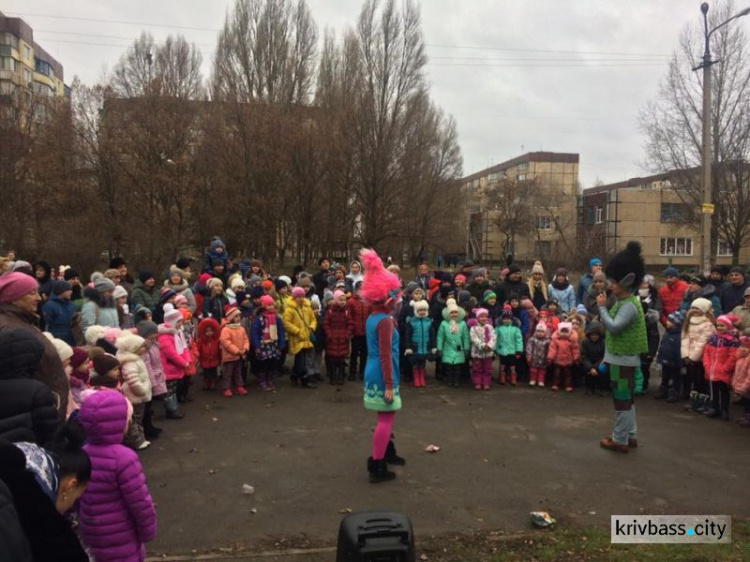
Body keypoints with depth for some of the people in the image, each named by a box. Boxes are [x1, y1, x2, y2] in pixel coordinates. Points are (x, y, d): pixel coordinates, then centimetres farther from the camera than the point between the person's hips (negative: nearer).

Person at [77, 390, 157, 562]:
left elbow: (78, 496, 8)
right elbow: (139, 501, -22)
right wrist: (148, 531, -6)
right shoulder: (122, 457, -27)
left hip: (92, 533, 7)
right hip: (120, 539, -7)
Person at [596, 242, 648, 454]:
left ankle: (620, 440, 7)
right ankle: (630, 435, 27)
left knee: (621, 399, -2)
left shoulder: (629, 305, -20)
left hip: (623, 360, -10)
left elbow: (613, 327, -28)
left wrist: (602, 307, -21)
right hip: (622, 358, 10)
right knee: (626, 398, 17)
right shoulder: (623, 302, 12)